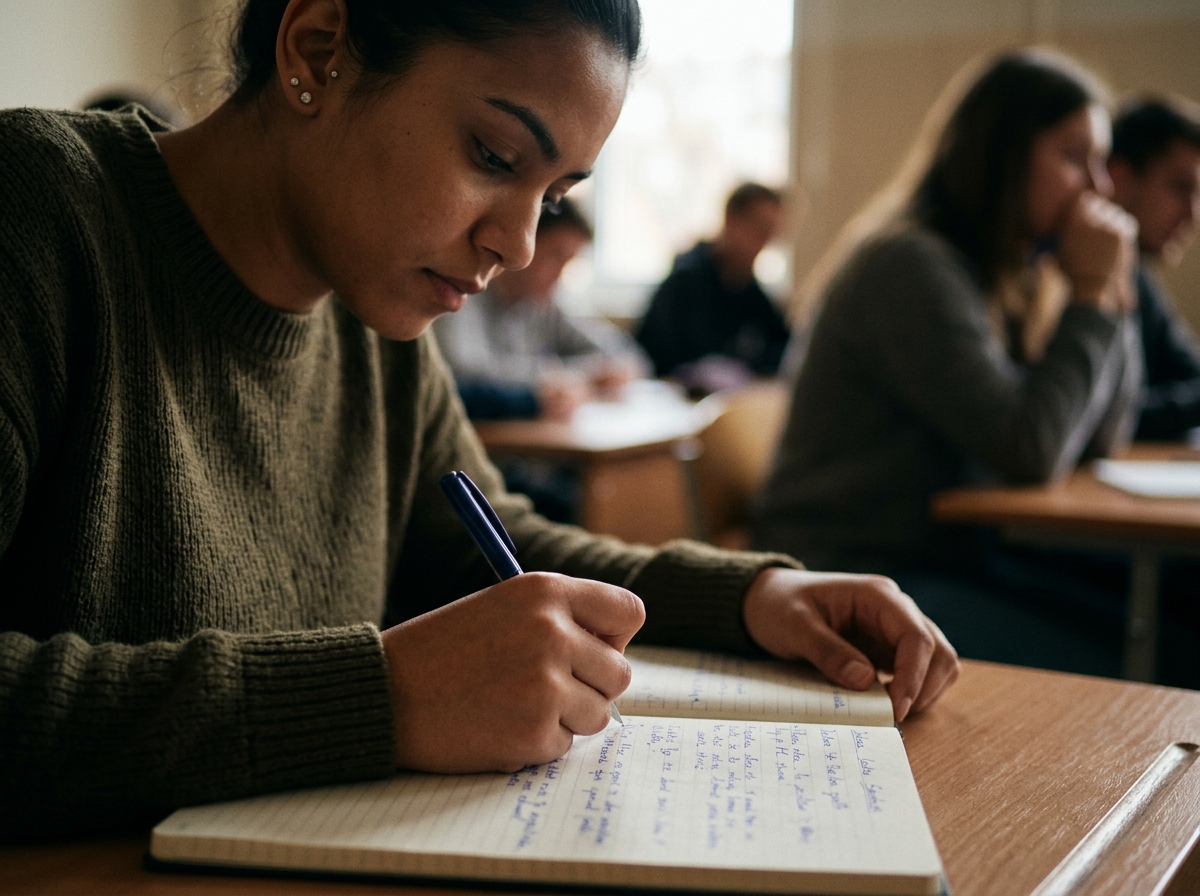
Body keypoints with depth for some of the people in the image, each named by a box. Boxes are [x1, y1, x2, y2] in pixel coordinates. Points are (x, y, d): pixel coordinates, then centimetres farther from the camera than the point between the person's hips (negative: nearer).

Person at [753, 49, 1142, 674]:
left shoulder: (1009, 277, 11)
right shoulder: (911, 267, -16)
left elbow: (1102, 441, 12)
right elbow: (1032, 452, -22)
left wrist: (1110, 290, 3)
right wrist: (1091, 295, -11)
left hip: (955, 562, 9)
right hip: (852, 576, -9)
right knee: (1110, 686, -24)